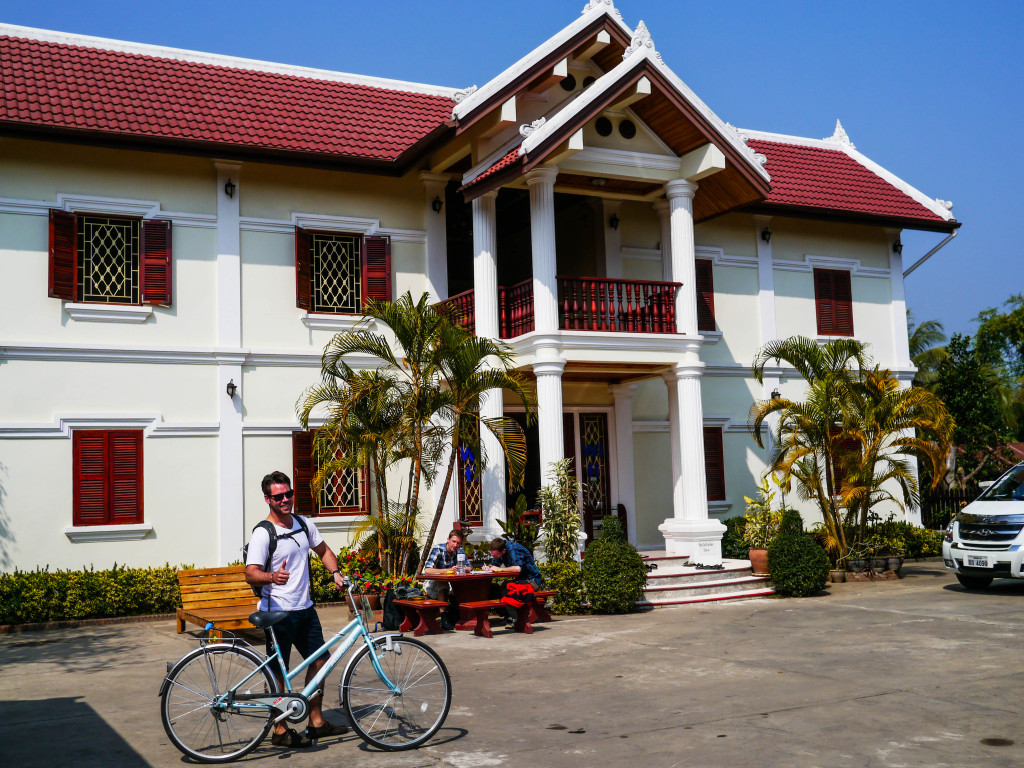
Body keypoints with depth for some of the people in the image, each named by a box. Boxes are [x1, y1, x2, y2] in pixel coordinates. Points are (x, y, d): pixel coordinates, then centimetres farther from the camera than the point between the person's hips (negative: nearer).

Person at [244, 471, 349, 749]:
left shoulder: (304, 524, 7)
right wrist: (273, 577, -41)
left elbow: (324, 550, 23)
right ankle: (280, 731, 13)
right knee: (278, 672, 1)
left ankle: (316, 721, 25)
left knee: (318, 662, 12)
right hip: (278, 611, -7)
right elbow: (251, 574, -22)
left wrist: (335, 572, 6)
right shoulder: (262, 533, -14)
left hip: (305, 608, 7)